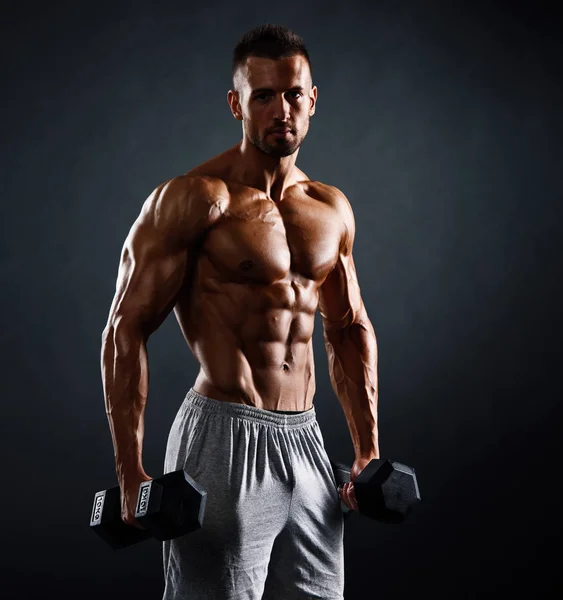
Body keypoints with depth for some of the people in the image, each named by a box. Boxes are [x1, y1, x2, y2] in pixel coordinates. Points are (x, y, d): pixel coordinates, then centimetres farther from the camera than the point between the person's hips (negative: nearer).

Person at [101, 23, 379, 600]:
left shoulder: (332, 210, 11)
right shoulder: (195, 199, -10)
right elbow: (126, 329, -12)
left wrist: (368, 452, 15)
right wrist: (131, 477, -17)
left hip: (306, 442, 6)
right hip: (225, 443, -6)